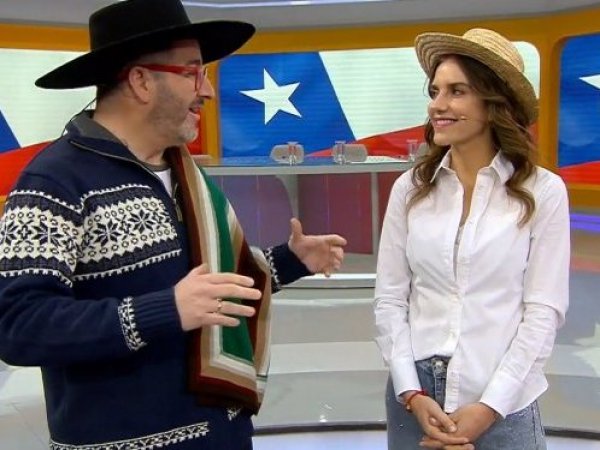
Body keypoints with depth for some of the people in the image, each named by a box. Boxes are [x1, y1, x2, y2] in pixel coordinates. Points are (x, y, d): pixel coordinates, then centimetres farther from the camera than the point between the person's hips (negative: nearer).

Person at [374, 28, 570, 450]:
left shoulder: (542, 191, -6)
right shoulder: (410, 188, -1)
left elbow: (544, 310, -7)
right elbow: (389, 298, -1)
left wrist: (488, 407, -11)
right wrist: (412, 394, -8)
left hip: (503, 404, -2)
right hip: (416, 396, 2)